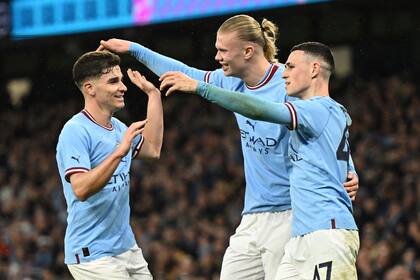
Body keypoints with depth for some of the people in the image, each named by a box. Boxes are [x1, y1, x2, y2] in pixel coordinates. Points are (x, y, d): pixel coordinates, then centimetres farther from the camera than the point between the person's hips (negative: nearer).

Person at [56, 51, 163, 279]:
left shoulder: (117, 127, 11)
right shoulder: (76, 131, -16)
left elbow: (152, 149, 27)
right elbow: (81, 189, -26)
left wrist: (153, 94, 24)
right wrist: (119, 152, -33)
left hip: (127, 248, 9)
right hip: (92, 254, -8)